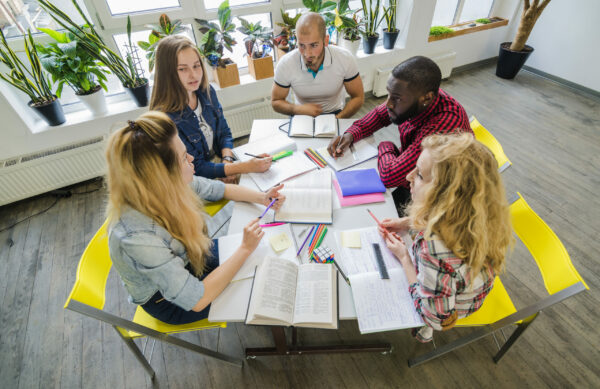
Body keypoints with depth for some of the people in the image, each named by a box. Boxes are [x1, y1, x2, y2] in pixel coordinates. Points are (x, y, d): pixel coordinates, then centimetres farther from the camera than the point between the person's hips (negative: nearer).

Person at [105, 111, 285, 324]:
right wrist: (245, 249, -30)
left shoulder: (167, 186, -21)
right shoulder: (137, 238, -41)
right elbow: (197, 300, -35)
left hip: (188, 259, 6)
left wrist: (261, 197, -14)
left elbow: (220, 189, -2)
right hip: (170, 302, -5)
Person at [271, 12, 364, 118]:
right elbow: (275, 102, -5)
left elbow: (358, 97, -7)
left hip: (335, 113, 2)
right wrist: (298, 109, -25)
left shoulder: (346, 59, -18)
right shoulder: (285, 64, -18)